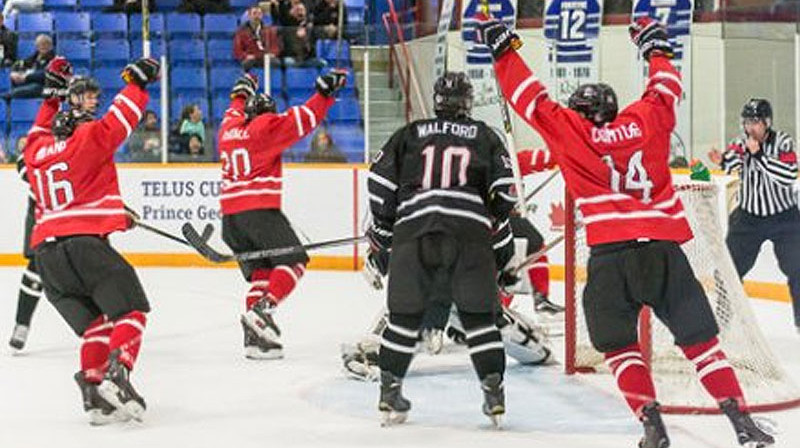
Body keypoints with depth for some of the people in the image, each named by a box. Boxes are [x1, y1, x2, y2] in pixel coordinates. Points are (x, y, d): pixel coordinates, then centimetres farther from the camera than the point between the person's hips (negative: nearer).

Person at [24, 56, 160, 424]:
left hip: (45, 252, 6)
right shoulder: (89, 137, 6)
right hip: (85, 241, -6)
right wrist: (138, 80, 10)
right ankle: (117, 373, -21)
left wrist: (53, 94, 45)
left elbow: (40, 133, 44)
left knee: (95, 326, 11)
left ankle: (93, 385, -6)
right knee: (131, 311, 0)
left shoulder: (37, 150, 23)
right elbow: (119, 120, -1)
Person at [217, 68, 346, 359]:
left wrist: (241, 93, 57)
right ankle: (262, 310, -22)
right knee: (293, 262, -2)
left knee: (260, 271, 11)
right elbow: (302, 121, -10)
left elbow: (234, 114, 42)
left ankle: (255, 336, 2)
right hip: (259, 209, -7)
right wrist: (325, 92, -6)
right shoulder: (267, 126, 0)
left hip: (230, 214, 7)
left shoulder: (229, 128, 19)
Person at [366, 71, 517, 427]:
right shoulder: (484, 137, 19)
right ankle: (493, 393, 3)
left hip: (412, 232, 1)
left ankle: (389, 392, 14)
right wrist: (503, 239, 22)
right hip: (469, 231, -1)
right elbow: (503, 191, 10)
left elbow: (380, 184, 12)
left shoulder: (409, 134, 20)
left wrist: (380, 236, 21)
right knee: (478, 315, 7)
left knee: (404, 316, 12)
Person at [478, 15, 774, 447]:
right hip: (664, 248, 2)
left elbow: (532, 99, 13)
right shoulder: (646, 119, 13)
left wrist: (503, 48, 21)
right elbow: (665, 89, 31)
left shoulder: (570, 130, 8)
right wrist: (656, 47, 46)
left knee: (619, 345, 13)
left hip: (611, 255, -2)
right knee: (700, 339, 8)